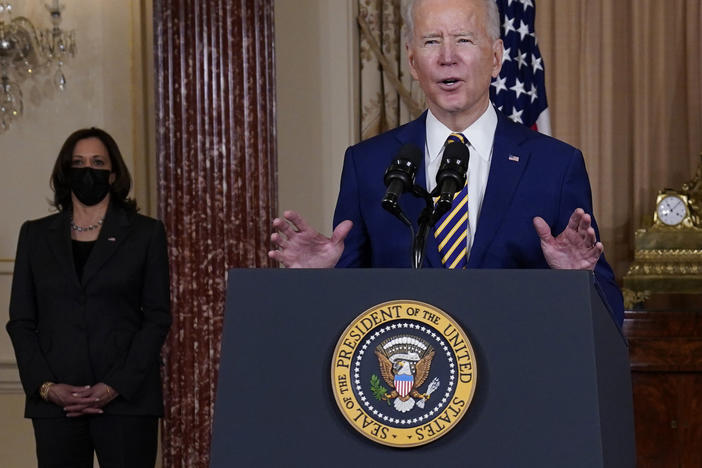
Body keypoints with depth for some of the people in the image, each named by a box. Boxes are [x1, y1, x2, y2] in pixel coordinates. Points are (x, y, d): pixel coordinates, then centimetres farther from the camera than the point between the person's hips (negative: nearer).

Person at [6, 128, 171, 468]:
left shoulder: (146, 233, 7)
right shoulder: (36, 235, 13)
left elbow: (157, 318, 2)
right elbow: (20, 321, 9)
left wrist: (115, 386, -9)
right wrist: (46, 386, -5)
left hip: (126, 398, -2)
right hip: (55, 401, 2)